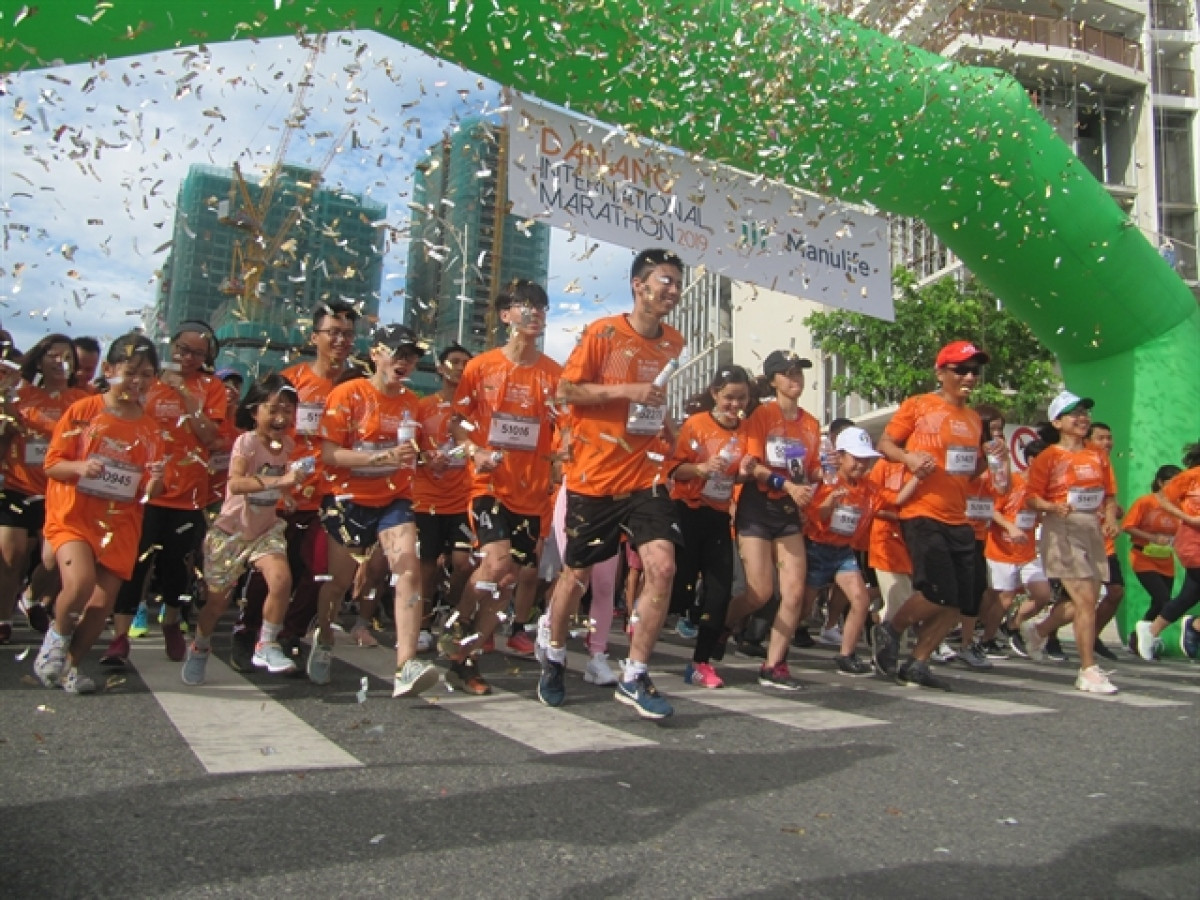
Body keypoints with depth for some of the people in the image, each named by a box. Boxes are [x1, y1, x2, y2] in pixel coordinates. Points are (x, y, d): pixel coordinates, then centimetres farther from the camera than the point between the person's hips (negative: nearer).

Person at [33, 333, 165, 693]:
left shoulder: (149, 427, 5)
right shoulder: (83, 411, -3)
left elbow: (147, 493, 8)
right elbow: (52, 463, -2)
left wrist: (156, 480, -14)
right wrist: (80, 467, -22)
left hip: (120, 523, 3)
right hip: (74, 515, -3)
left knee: (103, 602, 1)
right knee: (80, 582, -24)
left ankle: (70, 666, 24)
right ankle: (57, 634, 8)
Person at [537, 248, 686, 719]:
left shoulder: (674, 343, 8)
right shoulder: (602, 333, -8)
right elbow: (566, 390, -9)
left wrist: (660, 422, 9)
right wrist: (626, 390, -18)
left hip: (644, 476, 4)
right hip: (593, 476, -4)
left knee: (662, 566, -12)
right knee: (577, 573, 9)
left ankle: (633, 678, 2)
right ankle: (553, 657, 37)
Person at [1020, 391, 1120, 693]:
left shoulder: (1098, 456, 11)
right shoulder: (1049, 456, -4)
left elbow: (1109, 493, 15)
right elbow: (1031, 497, -7)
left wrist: (1110, 518, -3)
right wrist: (1054, 507, -25)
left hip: (1092, 530, 6)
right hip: (1063, 530, -6)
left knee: (1086, 600, 12)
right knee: (1085, 600, -11)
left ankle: (1038, 630, 37)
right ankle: (1088, 670, -3)